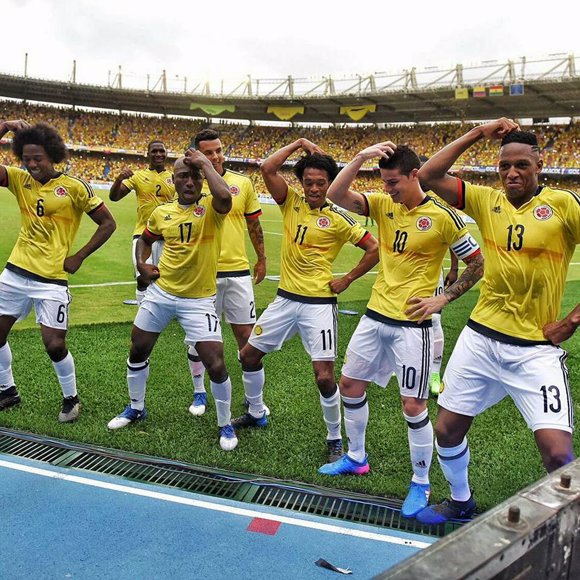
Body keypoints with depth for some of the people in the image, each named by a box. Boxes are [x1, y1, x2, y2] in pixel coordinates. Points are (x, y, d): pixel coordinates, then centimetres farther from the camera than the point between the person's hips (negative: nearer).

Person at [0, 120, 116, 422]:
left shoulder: (75, 187, -9)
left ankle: (71, 398, 20)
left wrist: (79, 257, -8)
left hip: (51, 279, -5)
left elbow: (108, 223, -5)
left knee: (54, 345, -5)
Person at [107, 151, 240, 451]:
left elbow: (224, 196, -38)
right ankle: (136, 408, 43)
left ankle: (225, 425, 17)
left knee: (216, 365, -9)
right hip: (160, 292, 5)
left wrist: (205, 162, -24)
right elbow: (145, 239, 22)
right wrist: (142, 264, 3)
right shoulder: (162, 212, 2)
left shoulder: (210, 208, -12)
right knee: (138, 351, 17)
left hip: (199, 300, -5)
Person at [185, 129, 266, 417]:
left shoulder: (243, 183, 3)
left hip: (238, 271, 1)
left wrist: (261, 259, 16)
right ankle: (199, 393, 28)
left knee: (246, 335, 6)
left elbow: (254, 224, 13)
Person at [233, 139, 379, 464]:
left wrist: (347, 280, -6)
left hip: (319, 303, -5)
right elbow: (268, 168, -5)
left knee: (324, 376, -10)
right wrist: (299, 143, -3)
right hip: (286, 299, 6)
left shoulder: (338, 218, -7)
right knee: (249, 354, 14)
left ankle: (335, 439, 13)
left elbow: (375, 249, -5)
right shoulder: (292, 202, 5)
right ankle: (257, 413, 37)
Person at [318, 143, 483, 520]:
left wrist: (443, 298, -10)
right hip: (375, 317, 6)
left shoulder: (442, 216, -11)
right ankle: (356, 458, 37)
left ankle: (421, 483, 20)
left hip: (412, 324, -6)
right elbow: (336, 195, -7)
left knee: (413, 406, -3)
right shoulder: (384, 205, 3)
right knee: (350, 384, 15)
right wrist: (361, 158, -18)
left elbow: (477, 264, -3)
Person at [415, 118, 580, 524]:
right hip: (481, 338, 4)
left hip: (537, 349, -4)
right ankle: (461, 501, 39)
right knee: (447, 430, 12)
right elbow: (430, 176, 0)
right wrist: (478, 135, -1)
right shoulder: (488, 201, 4)